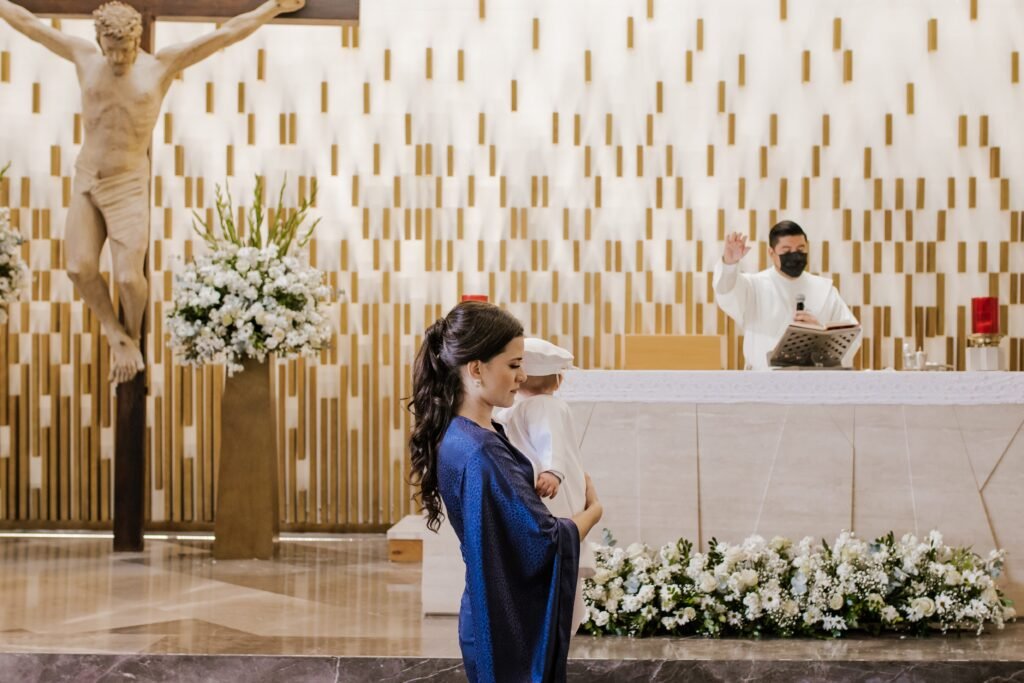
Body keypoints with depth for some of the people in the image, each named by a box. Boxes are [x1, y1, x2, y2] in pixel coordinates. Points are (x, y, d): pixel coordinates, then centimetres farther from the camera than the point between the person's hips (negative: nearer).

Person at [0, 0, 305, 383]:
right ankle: (117, 338, 15)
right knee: (79, 268, -7)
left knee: (129, 276, -10)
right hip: (85, 182, 3)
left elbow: (229, 33, -13)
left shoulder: (162, 64, -9)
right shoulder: (86, 59, 1)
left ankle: (132, 336, 22)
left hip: (127, 185, -3)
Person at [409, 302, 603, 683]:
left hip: (507, 615, 9)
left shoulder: (464, 436, 5)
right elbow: (545, 541, -21)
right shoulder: (479, 453, -25)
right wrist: (593, 510, -4)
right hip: (509, 623, -9)